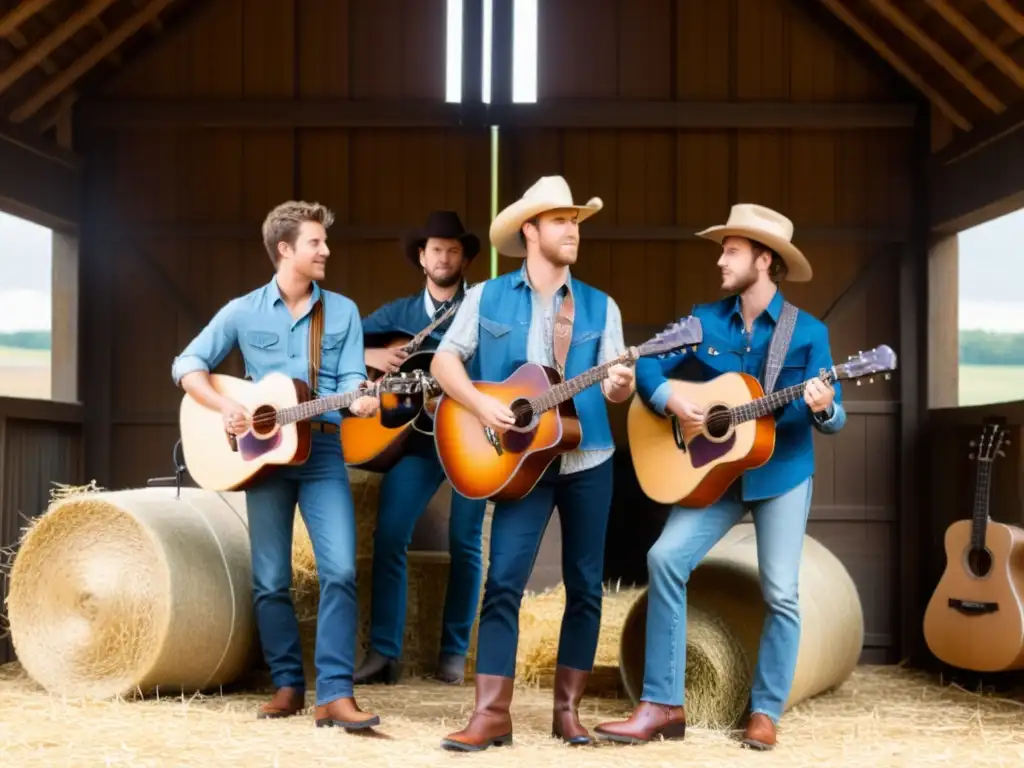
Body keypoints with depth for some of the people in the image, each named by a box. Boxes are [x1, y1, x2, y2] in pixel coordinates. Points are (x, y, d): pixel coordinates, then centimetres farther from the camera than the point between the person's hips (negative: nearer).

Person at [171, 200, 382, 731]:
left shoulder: (342, 312, 7)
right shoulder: (243, 311, 5)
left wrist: (359, 400, -22)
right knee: (270, 582, 4)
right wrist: (225, 406, -10)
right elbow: (188, 365, 7)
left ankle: (334, 694, -12)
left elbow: (350, 378, 1)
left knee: (340, 571, -13)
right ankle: (288, 684, 18)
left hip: (322, 450, 0)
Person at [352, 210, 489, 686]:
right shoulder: (399, 314, 12)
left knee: (464, 542, 1)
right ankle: (384, 652, -6)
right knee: (389, 537, -9)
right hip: (418, 433, 2)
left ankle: (454, 653, 11)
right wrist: (368, 355, -11)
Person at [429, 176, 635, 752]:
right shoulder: (487, 297, 1)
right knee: (503, 582, -10)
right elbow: (445, 360, 1)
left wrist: (621, 386, -23)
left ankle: (568, 708, 16)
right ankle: (492, 714, -8)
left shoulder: (600, 306, 6)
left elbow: (613, 386, 1)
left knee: (586, 586, 6)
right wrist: (481, 404, -16)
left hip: (589, 460, 3)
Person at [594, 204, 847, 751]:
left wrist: (823, 407, -29)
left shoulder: (807, 332, -5)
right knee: (665, 558, -14)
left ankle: (766, 712, 13)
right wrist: (669, 400, -18)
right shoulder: (704, 319, 2)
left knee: (781, 591, -5)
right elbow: (648, 366, 2)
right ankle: (662, 704, -10)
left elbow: (833, 419, -6)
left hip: (782, 473, -2)